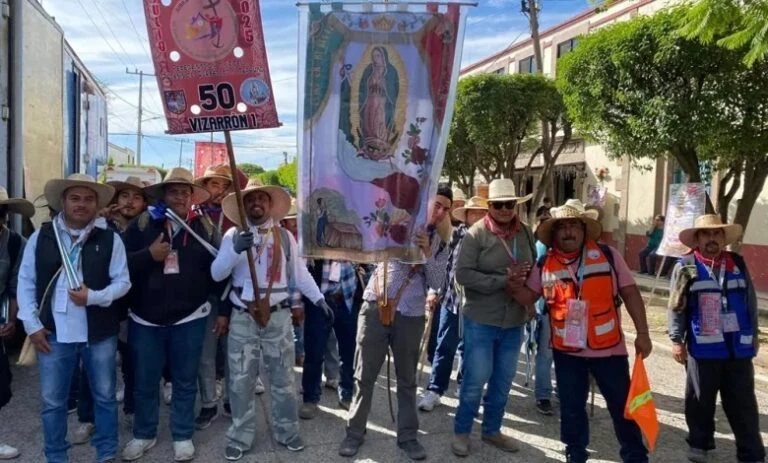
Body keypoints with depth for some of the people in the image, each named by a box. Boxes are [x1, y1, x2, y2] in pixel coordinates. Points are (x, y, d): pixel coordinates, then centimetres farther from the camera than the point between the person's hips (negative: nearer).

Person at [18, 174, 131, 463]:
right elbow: (26, 282, 4)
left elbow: (122, 281, -3)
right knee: (52, 400, 11)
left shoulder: (110, 239, -1)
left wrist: (93, 296, -20)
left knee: (105, 396, 12)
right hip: (53, 333, 1)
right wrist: (32, 324, -2)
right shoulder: (40, 237, 3)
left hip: (99, 333, 0)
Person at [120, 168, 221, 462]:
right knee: (145, 381, 13)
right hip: (145, 318, 0)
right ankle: (144, 434, 32)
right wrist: (148, 255, -18)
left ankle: (183, 436, 26)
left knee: (185, 382, 11)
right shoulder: (142, 225, 0)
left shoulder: (205, 229, 2)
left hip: (190, 318, 0)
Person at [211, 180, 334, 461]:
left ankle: (287, 432, 27)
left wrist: (321, 301, 2)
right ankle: (240, 438, 22)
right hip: (242, 318, -1)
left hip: (278, 316, 1)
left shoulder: (285, 236, 3)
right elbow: (216, 274, -8)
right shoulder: (233, 235, -1)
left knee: (283, 378, 11)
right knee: (241, 381, 8)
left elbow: (300, 272, 7)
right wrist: (236, 250, -25)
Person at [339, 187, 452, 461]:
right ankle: (355, 432, 19)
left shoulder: (440, 244, 9)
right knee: (365, 376, 5)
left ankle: (407, 435, 24)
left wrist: (428, 253, -12)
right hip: (376, 307, -2)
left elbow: (436, 282, 1)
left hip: (411, 315, 2)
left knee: (407, 379, 11)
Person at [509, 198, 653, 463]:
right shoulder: (545, 264, -2)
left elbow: (630, 293, -4)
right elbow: (530, 297, 6)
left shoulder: (607, 255, -6)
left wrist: (642, 333, -8)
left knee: (622, 405, 11)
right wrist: (516, 289, -17)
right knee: (571, 407, 15)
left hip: (608, 347, -1)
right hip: (566, 350, 2)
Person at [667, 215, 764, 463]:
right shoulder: (686, 266, -4)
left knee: (743, 403, 9)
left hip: (738, 346, 3)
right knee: (700, 400, 11)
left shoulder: (738, 263, 6)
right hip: (702, 347, -2)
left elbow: (750, 301, 12)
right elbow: (676, 307, -4)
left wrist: (753, 335, 13)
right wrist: (677, 340, -7)